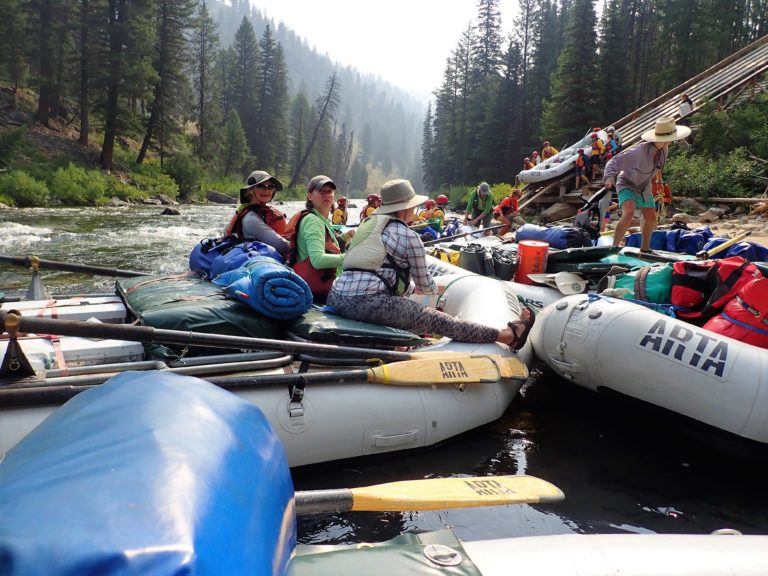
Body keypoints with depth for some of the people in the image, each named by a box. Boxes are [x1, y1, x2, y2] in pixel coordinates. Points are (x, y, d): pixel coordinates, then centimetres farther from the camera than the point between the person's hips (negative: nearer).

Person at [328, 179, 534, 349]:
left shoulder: (369, 224, 20)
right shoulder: (409, 236, -2)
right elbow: (424, 285, 7)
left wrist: (408, 286, 39)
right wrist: (435, 288, 31)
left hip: (337, 299, 8)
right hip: (367, 302, -7)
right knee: (436, 319, 1)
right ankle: (508, 335, 11)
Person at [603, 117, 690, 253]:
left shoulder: (664, 150, -10)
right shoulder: (639, 151, -34)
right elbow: (615, 162, -38)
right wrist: (609, 178, -55)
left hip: (644, 187, 8)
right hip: (627, 185, -8)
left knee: (651, 218, 16)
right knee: (629, 213, -32)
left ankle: (645, 248, 38)